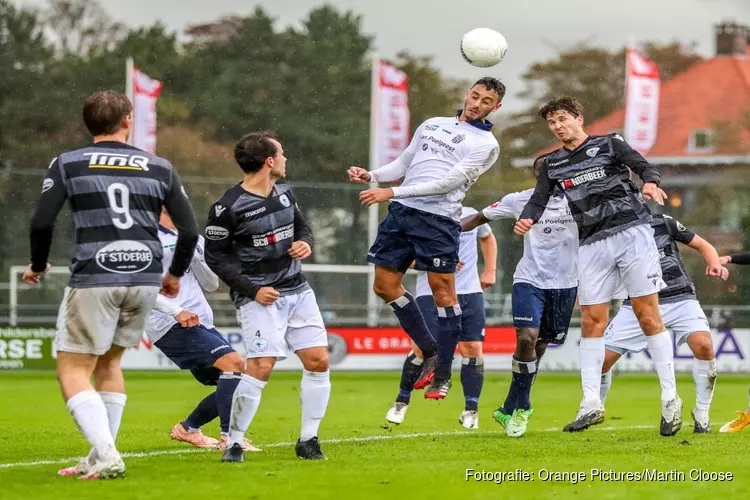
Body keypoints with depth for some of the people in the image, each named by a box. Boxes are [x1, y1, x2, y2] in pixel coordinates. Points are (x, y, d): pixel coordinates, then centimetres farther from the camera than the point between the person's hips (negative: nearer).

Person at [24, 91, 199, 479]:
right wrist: (175, 274, 27)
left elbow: (41, 222, -3)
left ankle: (106, 456, -17)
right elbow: (190, 230, 10)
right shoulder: (160, 168, 11)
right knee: (109, 362, 21)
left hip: (94, 279, -4)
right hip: (145, 279, 4)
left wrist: (37, 266, 15)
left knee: (73, 371, 2)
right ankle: (100, 459, 18)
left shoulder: (67, 164, 4)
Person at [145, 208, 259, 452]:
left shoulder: (193, 239, 21)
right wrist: (176, 311, -22)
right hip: (170, 325, -8)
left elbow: (211, 284, 16)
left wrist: (194, 254, -1)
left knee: (238, 379, 6)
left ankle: (187, 429, 23)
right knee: (234, 363, -23)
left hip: (201, 322, 9)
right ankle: (229, 437, -23)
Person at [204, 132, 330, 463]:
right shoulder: (228, 207, -14)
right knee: (261, 367, -17)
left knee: (319, 361, 0)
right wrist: (252, 290, -15)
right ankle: (234, 444, -3)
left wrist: (306, 243, -1)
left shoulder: (284, 192, 7)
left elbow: (302, 226, 23)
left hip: (297, 290, 7)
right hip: (259, 297, -7)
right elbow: (215, 256, -9)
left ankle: (307, 441, 13)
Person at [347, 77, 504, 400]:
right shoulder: (432, 125, 19)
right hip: (402, 213, 6)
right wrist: (371, 176, 3)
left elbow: (448, 182, -11)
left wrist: (392, 192, -16)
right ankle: (430, 351, 18)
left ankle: (442, 373, 2)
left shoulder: (485, 144, -1)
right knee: (385, 286, 5)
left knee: (443, 292, -7)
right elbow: (403, 164, 24)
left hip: (438, 219, -6)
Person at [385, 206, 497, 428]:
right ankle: (402, 402, 11)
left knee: (472, 348, -3)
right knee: (423, 349, -9)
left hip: (470, 293, 4)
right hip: (432, 293, -4)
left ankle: (471, 410, 7)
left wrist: (490, 270, 21)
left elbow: (488, 237, 31)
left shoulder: (472, 216, 10)